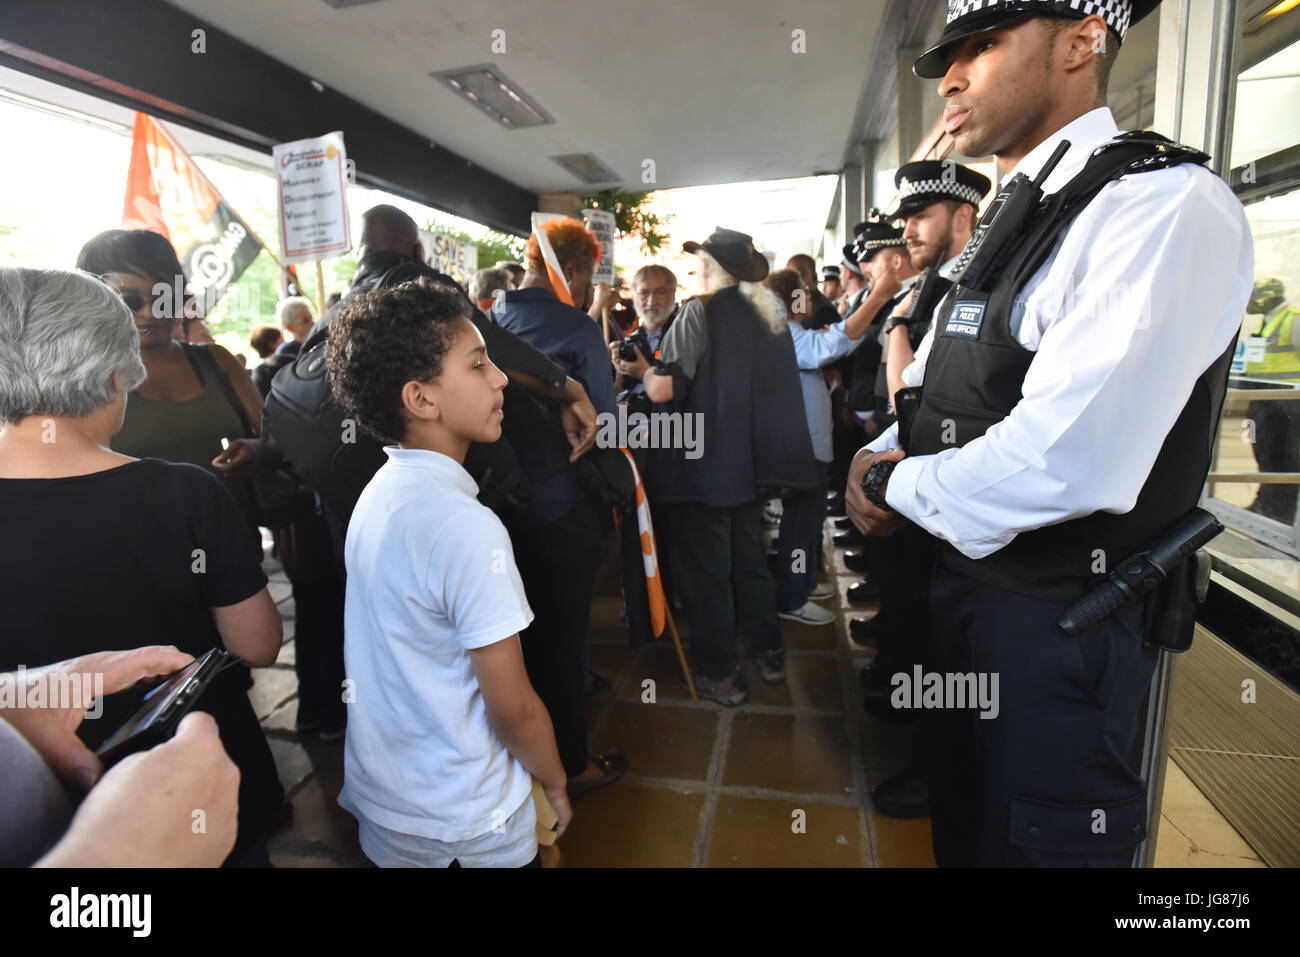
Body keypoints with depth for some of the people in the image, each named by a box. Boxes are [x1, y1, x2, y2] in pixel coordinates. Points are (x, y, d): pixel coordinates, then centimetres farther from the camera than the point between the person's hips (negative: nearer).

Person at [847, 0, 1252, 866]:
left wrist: (893, 485, -14)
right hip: (964, 586, 8)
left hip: (1056, 626, -8)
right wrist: (882, 459, -4)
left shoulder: (1167, 202, -17)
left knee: (1033, 841, 14)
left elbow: (1064, 462, -30)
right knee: (959, 830, 26)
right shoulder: (1010, 228, 11)